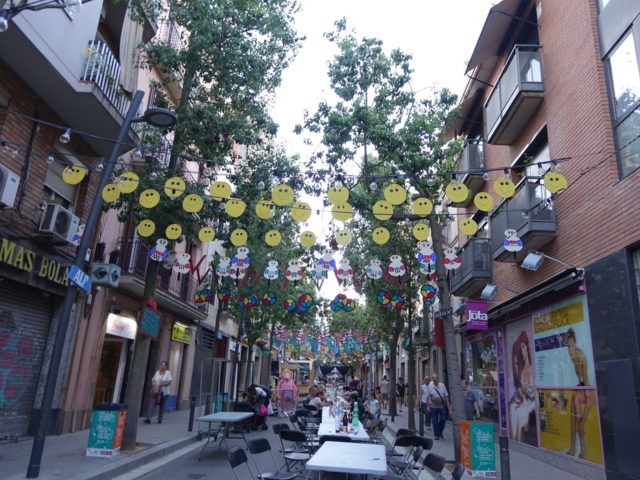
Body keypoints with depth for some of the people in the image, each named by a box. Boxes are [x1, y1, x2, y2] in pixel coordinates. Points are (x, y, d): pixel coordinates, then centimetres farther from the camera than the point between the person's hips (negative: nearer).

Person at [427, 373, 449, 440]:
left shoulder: (442, 385, 4)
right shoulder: (430, 386, -2)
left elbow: (446, 395, 10)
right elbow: (428, 396, -1)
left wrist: (447, 403, 4)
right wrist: (428, 406, -4)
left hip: (442, 405, 2)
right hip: (434, 406, -2)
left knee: (443, 419, 1)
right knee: (435, 421, 3)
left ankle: (440, 432, 24)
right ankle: (436, 434, 15)